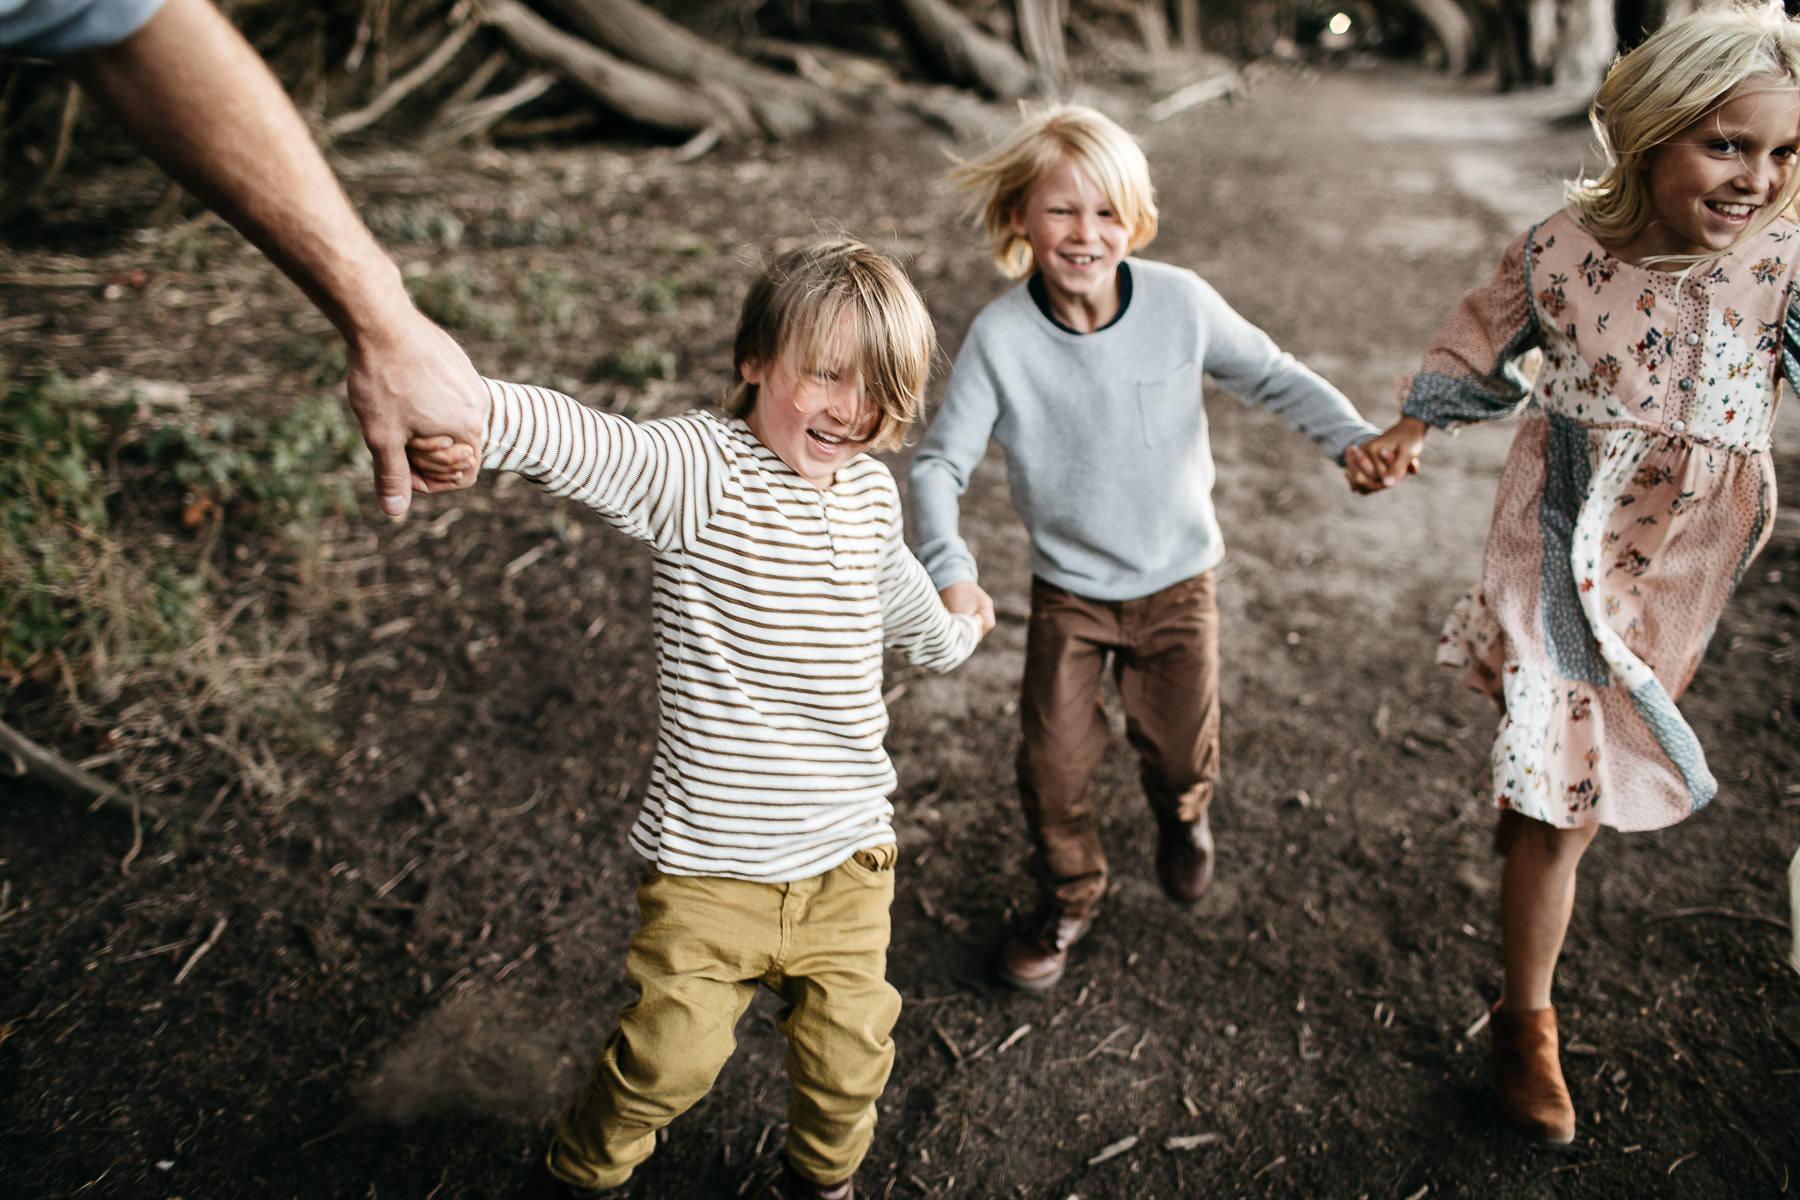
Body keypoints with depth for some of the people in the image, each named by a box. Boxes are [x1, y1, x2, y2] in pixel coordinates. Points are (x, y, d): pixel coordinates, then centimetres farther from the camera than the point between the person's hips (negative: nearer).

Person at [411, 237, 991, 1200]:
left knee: (847, 1058, 16)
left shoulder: (871, 491, 3)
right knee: (669, 1058, 6)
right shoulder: (695, 470, -17)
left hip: (848, 857, 5)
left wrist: (952, 634, 47)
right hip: (708, 861, -5)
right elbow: (577, 443, -38)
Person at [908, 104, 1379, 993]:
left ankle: (1182, 816, 55)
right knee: (1052, 761, 2)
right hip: (1068, 591, -1)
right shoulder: (1000, 335, -19)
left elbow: (1272, 377, -4)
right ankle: (1069, 895, 33)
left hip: (1176, 581, 1)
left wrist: (1353, 439, -19)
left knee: (1182, 749, 16)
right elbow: (940, 462, -15)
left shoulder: (1179, 302, -17)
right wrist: (948, 569, -28)